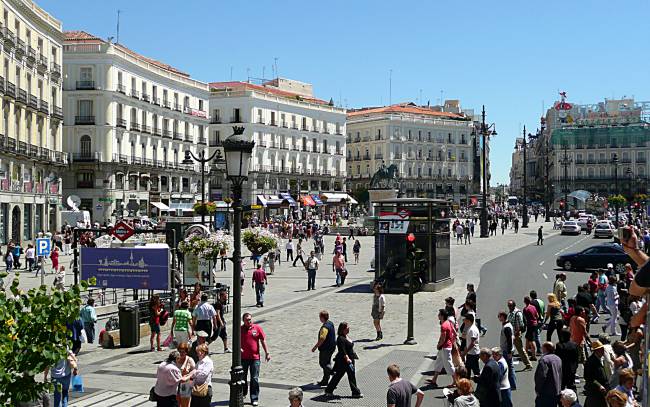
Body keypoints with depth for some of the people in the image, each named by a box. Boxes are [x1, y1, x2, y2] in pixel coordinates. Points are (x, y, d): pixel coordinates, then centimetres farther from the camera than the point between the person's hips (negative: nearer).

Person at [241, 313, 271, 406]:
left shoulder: (257, 328, 0)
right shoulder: (240, 329, 1)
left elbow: (263, 341, 5)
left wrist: (267, 353, 4)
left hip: (255, 357, -1)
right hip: (243, 357, 1)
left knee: (254, 379, -1)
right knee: (242, 377, 14)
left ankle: (254, 399, 4)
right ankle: (242, 394, 35)